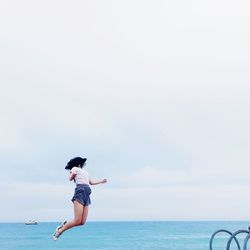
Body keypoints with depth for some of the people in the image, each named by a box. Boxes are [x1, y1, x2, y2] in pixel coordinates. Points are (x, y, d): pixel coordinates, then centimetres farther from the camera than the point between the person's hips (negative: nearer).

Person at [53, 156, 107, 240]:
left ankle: (65, 224, 17)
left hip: (86, 196, 7)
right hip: (80, 193, -7)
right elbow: (70, 178, -3)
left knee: (82, 222, -5)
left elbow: (91, 182, 43)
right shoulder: (75, 168, 15)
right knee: (77, 221, -15)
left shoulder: (85, 172, 32)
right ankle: (59, 230, 2)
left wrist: (101, 181, 48)